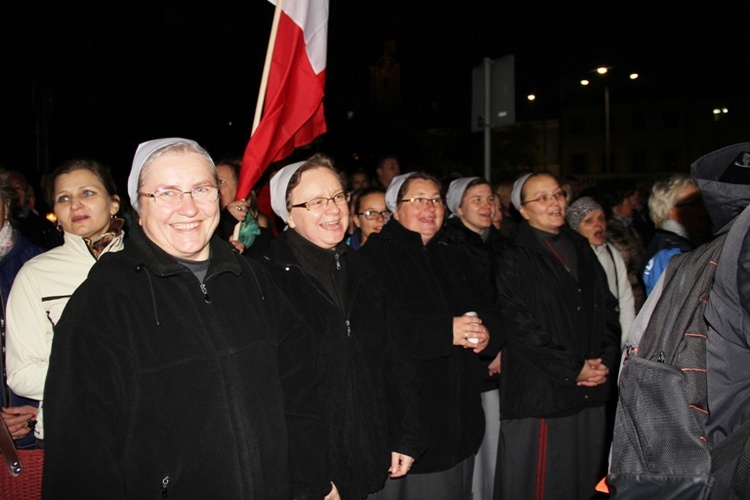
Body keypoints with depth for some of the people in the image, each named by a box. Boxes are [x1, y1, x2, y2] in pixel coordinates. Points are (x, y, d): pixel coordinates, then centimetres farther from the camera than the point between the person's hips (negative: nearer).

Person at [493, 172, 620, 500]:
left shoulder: (582, 249, 14)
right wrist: (573, 369, -12)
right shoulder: (514, 259, -6)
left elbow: (608, 310, 14)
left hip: (591, 391, 6)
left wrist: (605, 359, -2)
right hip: (540, 393, -6)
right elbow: (519, 327, -13)